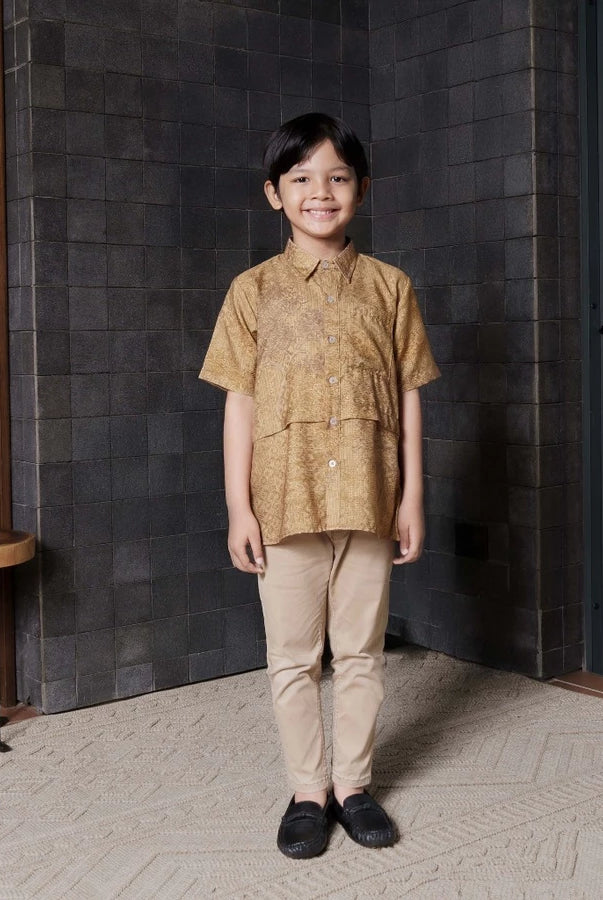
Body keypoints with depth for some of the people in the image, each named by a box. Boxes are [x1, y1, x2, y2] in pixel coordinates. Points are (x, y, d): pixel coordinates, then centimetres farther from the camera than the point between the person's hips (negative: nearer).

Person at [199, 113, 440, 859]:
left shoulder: (389, 287, 4)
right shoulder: (254, 290, 1)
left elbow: (409, 399, 5)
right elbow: (240, 403, 0)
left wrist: (412, 498, 1)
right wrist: (239, 507, -4)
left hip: (368, 502, 1)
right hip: (285, 503, -1)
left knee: (361, 652, 11)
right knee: (293, 657, 8)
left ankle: (352, 784, 26)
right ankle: (308, 792, 23)